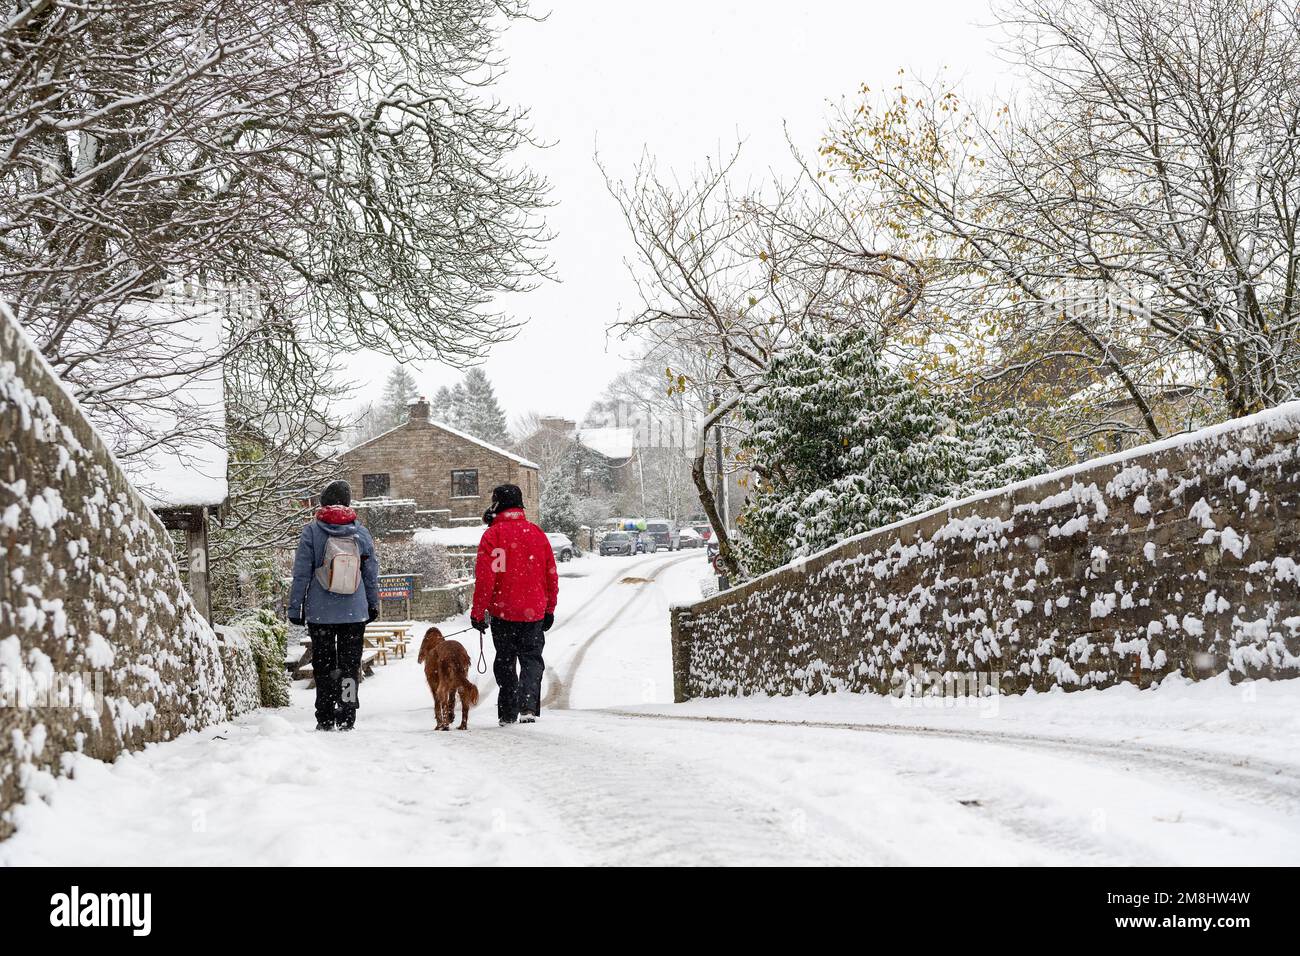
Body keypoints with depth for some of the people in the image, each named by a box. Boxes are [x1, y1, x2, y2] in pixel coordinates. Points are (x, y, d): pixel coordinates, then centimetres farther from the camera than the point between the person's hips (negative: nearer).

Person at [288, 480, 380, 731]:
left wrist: (295, 608, 1)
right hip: (355, 613, 1)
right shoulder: (361, 534, 0)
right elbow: (372, 575, 7)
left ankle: (325, 719, 10)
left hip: (320, 613, -1)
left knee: (323, 665, 9)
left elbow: (301, 575, -6)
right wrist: (373, 605, 18)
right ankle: (347, 718, 4)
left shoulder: (311, 532, -7)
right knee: (350, 664, 8)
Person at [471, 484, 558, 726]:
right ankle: (528, 706, -9)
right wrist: (549, 609, 17)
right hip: (534, 612, 2)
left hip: (503, 612, -2)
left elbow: (485, 577, -12)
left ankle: (508, 713, 14)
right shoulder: (537, 532, 4)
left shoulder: (493, 535, -8)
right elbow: (551, 575, 8)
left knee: (505, 661, 12)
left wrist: (478, 612, -3)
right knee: (532, 659, 9)